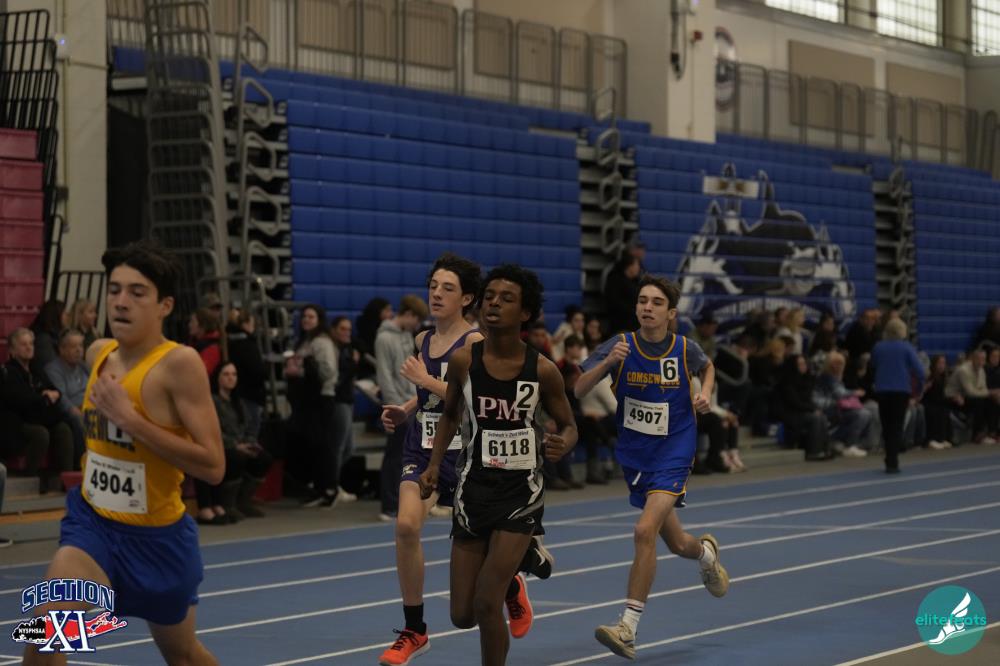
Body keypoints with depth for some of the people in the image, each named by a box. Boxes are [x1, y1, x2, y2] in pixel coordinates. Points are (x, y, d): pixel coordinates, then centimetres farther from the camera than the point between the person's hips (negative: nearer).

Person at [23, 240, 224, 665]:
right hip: (92, 520, 4)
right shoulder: (98, 353, 0)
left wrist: (129, 418, -30)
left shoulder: (180, 363, -21)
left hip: (157, 534, -4)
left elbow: (213, 466, -28)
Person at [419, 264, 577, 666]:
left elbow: (568, 425, 3)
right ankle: (510, 586, 40)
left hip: (521, 490, -3)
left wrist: (562, 445, -20)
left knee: (487, 604, -13)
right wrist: (434, 465, 0)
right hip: (473, 488, 3)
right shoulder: (463, 361, -6)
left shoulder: (542, 370, -10)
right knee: (463, 616, 6)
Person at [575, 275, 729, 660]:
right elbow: (579, 390, -15)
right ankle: (706, 552, 55)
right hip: (634, 455, 3)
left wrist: (705, 393, -3)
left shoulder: (684, 349, -7)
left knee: (646, 530, -23)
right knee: (676, 543, 16)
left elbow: (707, 367, 17)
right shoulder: (620, 346, -9)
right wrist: (608, 363, -31)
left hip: (673, 453, -3)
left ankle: (628, 628, -18)